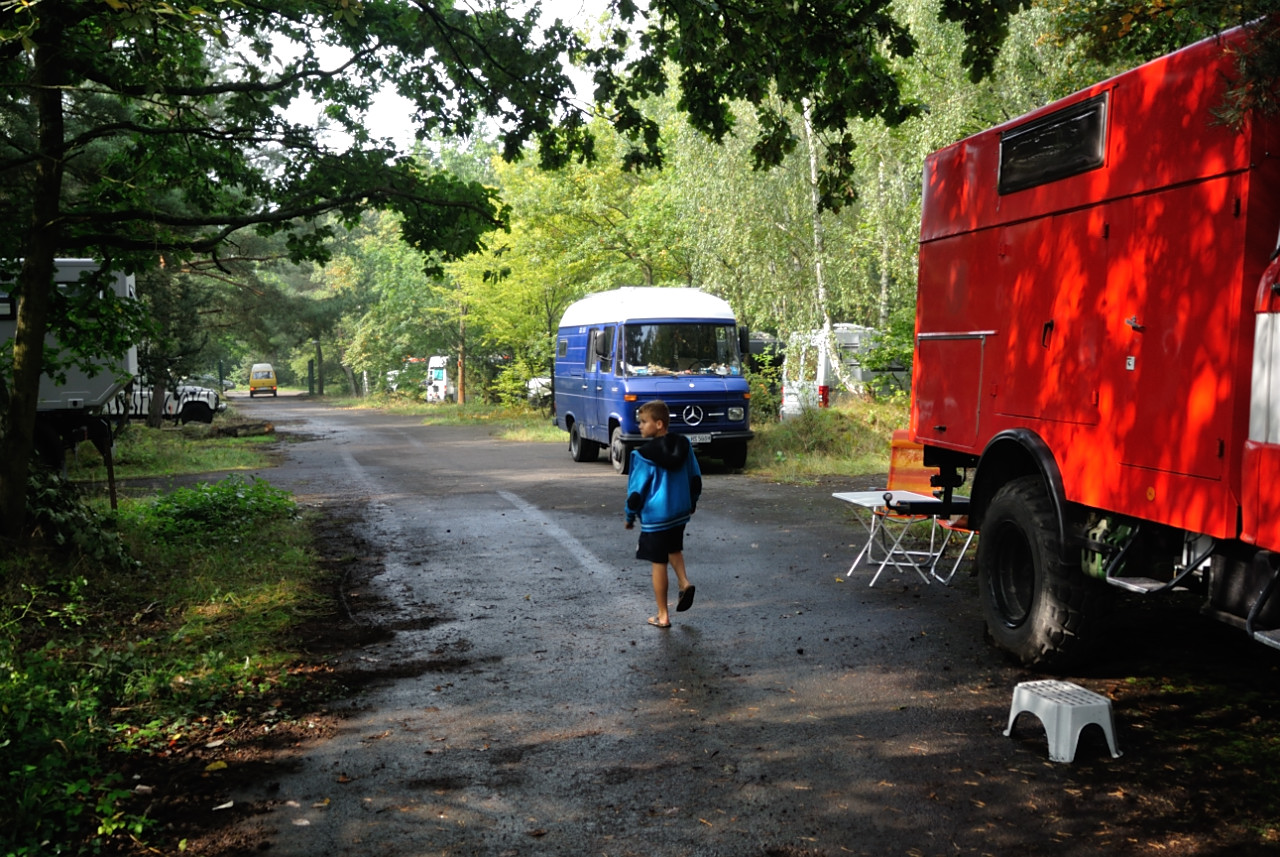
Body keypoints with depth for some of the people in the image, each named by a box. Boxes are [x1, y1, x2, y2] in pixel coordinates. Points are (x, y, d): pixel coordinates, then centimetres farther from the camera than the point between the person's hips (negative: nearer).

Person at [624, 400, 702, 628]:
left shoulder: (644, 455, -18)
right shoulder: (684, 444, -1)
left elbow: (636, 490, -13)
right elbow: (696, 478, 8)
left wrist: (630, 516, 2)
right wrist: (692, 503, 23)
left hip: (655, 516, -6)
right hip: (680, 513, 6)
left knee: (659, 564, 5)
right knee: (674, 549, 31)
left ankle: (663, 616, 13)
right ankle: (684, 582, 8)